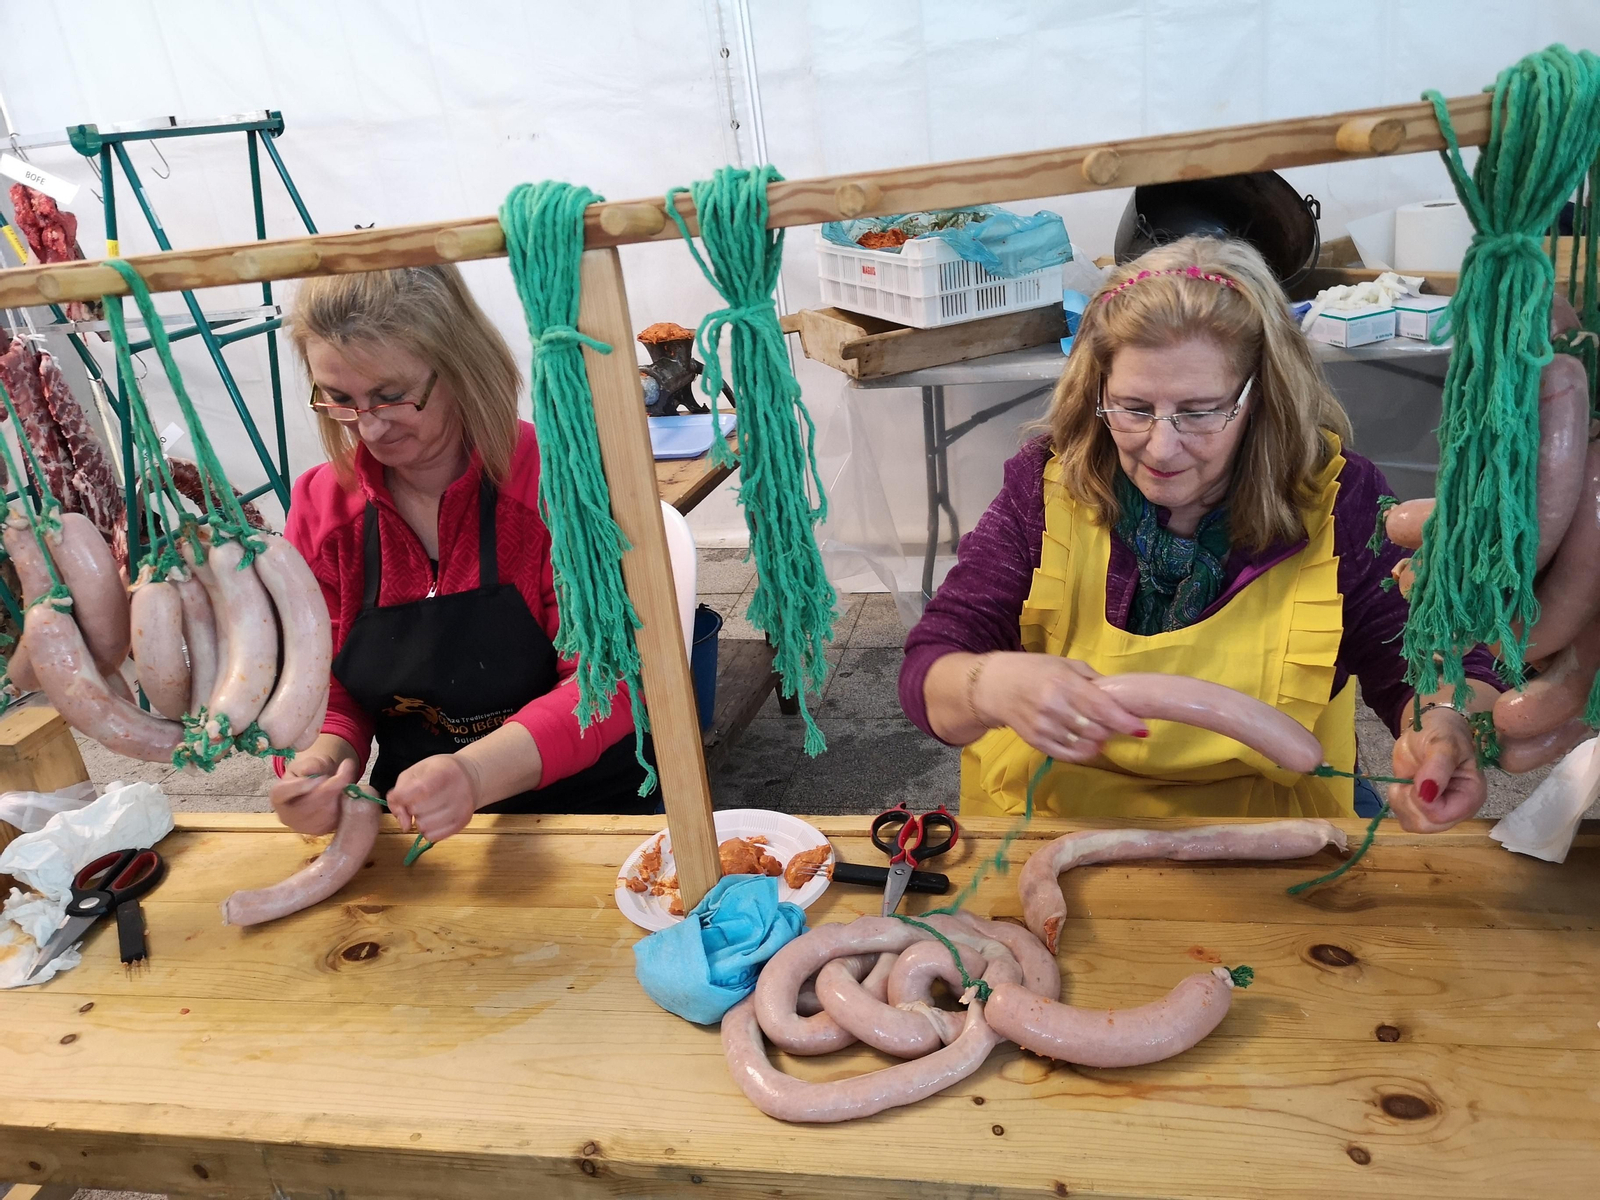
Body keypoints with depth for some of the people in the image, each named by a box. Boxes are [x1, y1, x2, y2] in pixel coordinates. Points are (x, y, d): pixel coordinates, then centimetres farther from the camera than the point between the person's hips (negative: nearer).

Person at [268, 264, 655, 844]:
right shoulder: (319, 507, 6)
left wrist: (477, 773, -27)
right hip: (417, 838, 5)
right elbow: (322, 694, 11)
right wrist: (322, 759, -13)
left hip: (592, 805, -4)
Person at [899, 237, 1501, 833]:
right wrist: (994, 685, -37)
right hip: (1053, 816, 1)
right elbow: (927, 672, -13)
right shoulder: (1046, 486, -9)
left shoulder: (1337, 499, -8)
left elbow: (1442, 670, -5)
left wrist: (1444, 724, -30)